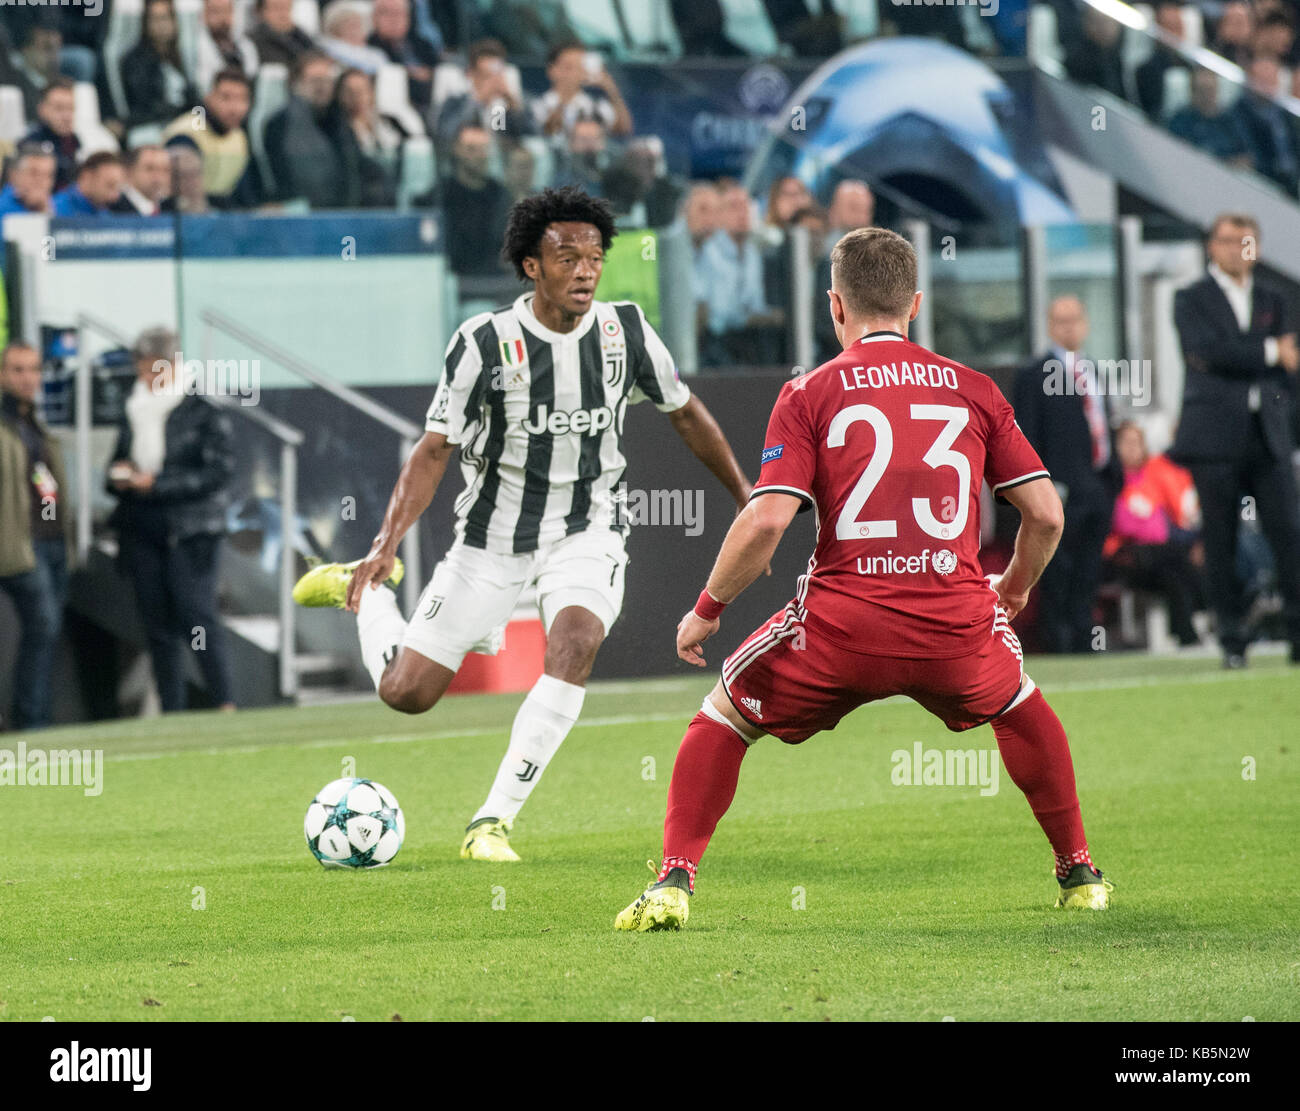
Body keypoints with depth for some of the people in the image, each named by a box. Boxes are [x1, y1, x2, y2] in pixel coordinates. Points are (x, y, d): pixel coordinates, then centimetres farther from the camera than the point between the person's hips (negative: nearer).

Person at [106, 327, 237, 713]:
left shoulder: (205, 415, -4)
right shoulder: (134, 414, 14)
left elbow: (219, 472, -11)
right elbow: (116, 468, 24)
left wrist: (156, 484, -15)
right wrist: (120, 477, -2)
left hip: (190, 534, -6)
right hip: (142, 533, 6)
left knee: (198, 616, -14)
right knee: (158, 627, 5)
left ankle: (226, 705, -13)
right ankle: (171, 712, 8)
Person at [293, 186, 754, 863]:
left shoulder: (625, 331, -6)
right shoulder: (484, 343, -14)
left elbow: (686, 415, 11)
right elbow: (434, 451, -10)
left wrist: (747, 500, 16)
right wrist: (388, 541, -23)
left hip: (586, 532, 1)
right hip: (493, 534, -1)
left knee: (575, 642, -31)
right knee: (405, 692, -2)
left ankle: (494, 821, -24)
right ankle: (366, 588, 34)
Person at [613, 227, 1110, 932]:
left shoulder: (810, 394, 3)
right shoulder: (974, 390, 11)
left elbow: (765, 520, -8)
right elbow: (1045, 513, 10)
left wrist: (707, 609, 6)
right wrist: (1012, 591, 29)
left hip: (841, 632, -2)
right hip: (957, 628, 2)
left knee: (723, 717, 20)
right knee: (1021, 708, 34)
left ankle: (674, 883, 6)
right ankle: (1078, 873, 34)